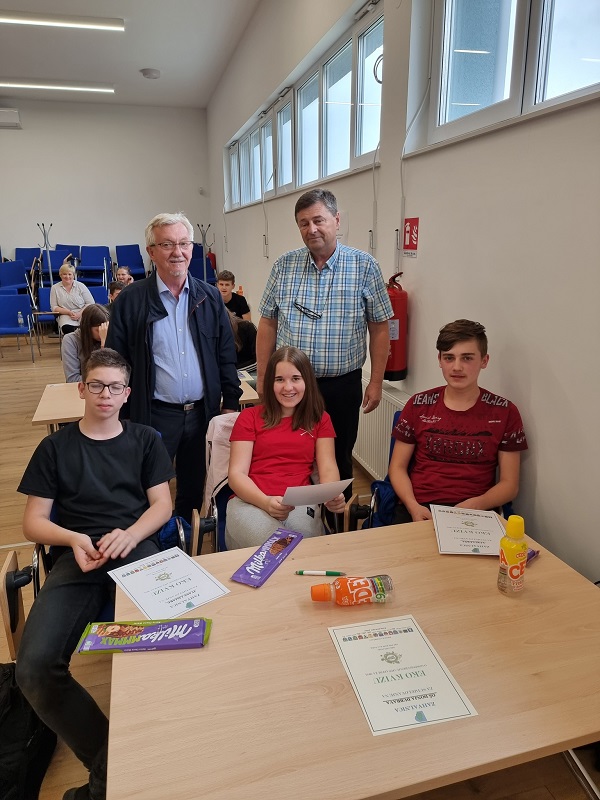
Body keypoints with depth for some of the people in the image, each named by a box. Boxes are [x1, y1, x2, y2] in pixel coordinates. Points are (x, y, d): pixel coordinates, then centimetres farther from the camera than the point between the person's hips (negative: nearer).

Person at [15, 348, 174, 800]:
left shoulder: (145, 441, 17)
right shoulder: (56, 447, 16)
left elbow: (162, 505, 10)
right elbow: (34, 521, 12)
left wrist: (129, 534, -11)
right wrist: (74, 539, -9)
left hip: (138, 549, -1)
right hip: (77, 558, 1)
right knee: (35, 668, -25)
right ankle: (111, 763, -4)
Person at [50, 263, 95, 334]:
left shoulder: (81, 286, 6)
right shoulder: (55, 288, 9)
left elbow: (91, 303, 2)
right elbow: (54, 307, 6)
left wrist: (79, 314, -14)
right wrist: (69, 312, -11)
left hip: (82, 314, 0)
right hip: (66, 316, 1)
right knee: (67, 328, -35)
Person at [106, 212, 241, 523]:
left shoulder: (210, 297, 4)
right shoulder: (130, 300, -5)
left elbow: (226, 354, 8)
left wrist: (231, 402, 4)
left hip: (203, 412, 3)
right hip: (154, 415, -3)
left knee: (193, 489, 17)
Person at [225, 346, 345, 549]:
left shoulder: (320, 419, 19)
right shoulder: (250, 417, 13)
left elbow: (328, 469, 8)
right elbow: (237, 473, 3)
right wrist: (266, 502, -18)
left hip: (300, 505, 1)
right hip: (250, 502, -1)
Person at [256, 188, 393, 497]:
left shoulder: (364, 266, -3)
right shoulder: (284, 266, 3)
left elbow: (379, 328, 0)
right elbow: (267, 325, 7)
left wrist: (376, 382, -3)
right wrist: (262, 378, 5)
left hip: (342, 384, -1)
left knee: (339, 461, 13)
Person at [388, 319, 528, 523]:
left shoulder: (504, 413, 4)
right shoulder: (418, 405, 7)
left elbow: (509, 484, 5)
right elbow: (398, 467, 9)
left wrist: (473, 505, -14)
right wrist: (413, 507, -9)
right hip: (419, 508, 0)